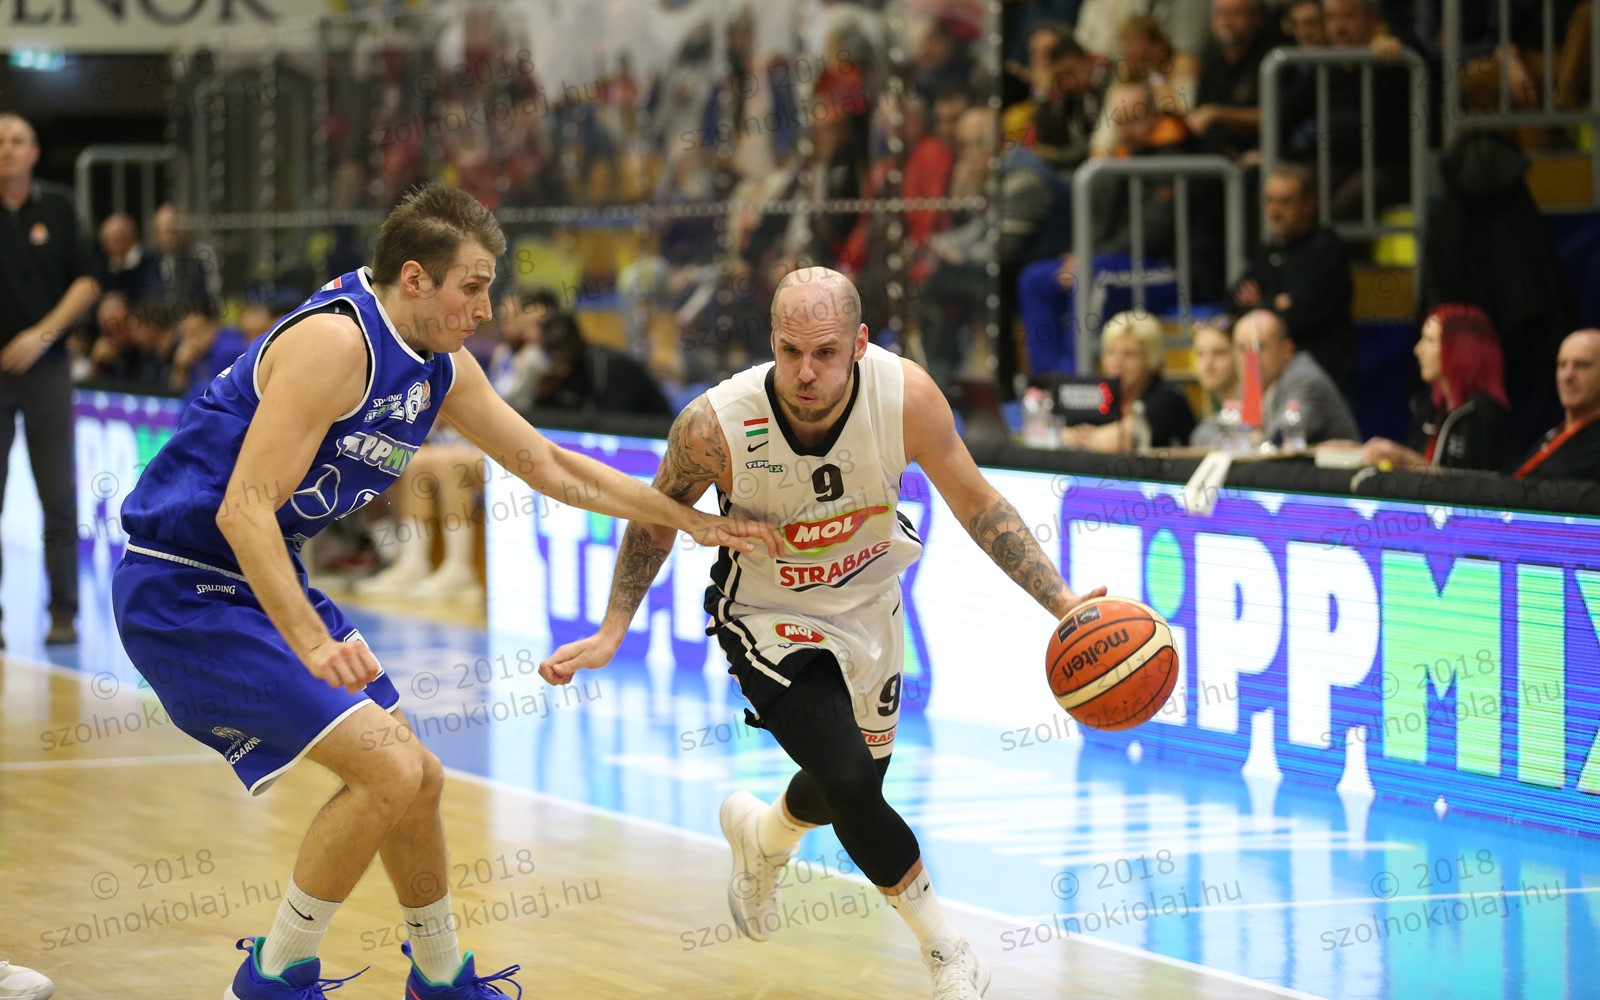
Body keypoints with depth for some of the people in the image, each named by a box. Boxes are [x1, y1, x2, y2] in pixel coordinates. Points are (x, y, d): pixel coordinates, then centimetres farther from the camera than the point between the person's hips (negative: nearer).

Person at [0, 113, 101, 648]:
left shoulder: (57, 210, 6)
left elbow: (86, 281, 5)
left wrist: (44, 333, -7)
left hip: (46, 368, 1)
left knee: (58, 495, 1)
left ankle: (63, 611, 8)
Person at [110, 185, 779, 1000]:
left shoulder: (443, 370, 6)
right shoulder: (335, 341, -23)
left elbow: (551, 467, 19)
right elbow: (243, 509, -29)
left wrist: (694, 521, 17)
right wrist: (313, 643, -38)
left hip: (264, 584, 10)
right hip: (184, 591, -10)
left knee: (411, 779, 16)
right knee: (390, 771, -17)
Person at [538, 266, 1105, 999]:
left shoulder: (907, 397, -29)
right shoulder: (715, 427, -32)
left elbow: (975, 502, -13)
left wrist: (1061, 603, -19)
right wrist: (611, 632, -13)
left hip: (866, 601, 4)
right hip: (768, 618, -4)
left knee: (855, 787, 20)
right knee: (851, 782, -20)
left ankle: (761, 836, 57)